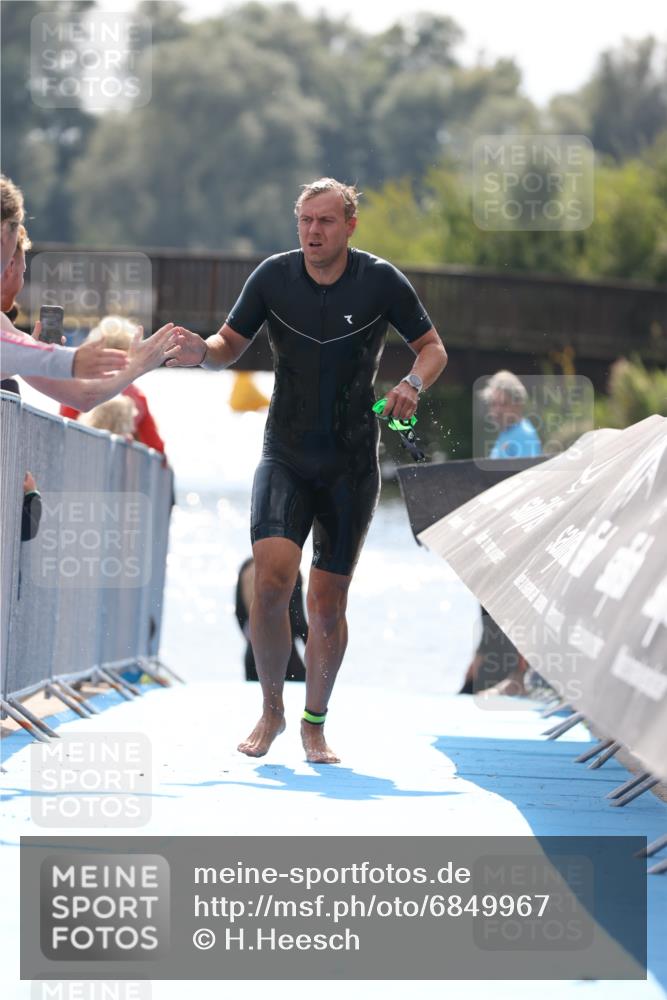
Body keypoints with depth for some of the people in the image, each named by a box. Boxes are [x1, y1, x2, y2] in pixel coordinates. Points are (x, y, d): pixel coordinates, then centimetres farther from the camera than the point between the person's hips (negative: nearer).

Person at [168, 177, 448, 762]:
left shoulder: (380, 281, -6)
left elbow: (433, 347, 5)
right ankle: (271, 710, 2)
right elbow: (230, 347, 7)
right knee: (271, 580, -18)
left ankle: (315, 724, 21)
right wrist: (203, 352, -16)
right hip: (286, 455, 0)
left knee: (328, 601, 3)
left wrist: (413, 384, -16)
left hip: (352, 465, 0)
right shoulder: (273, 277, -3)